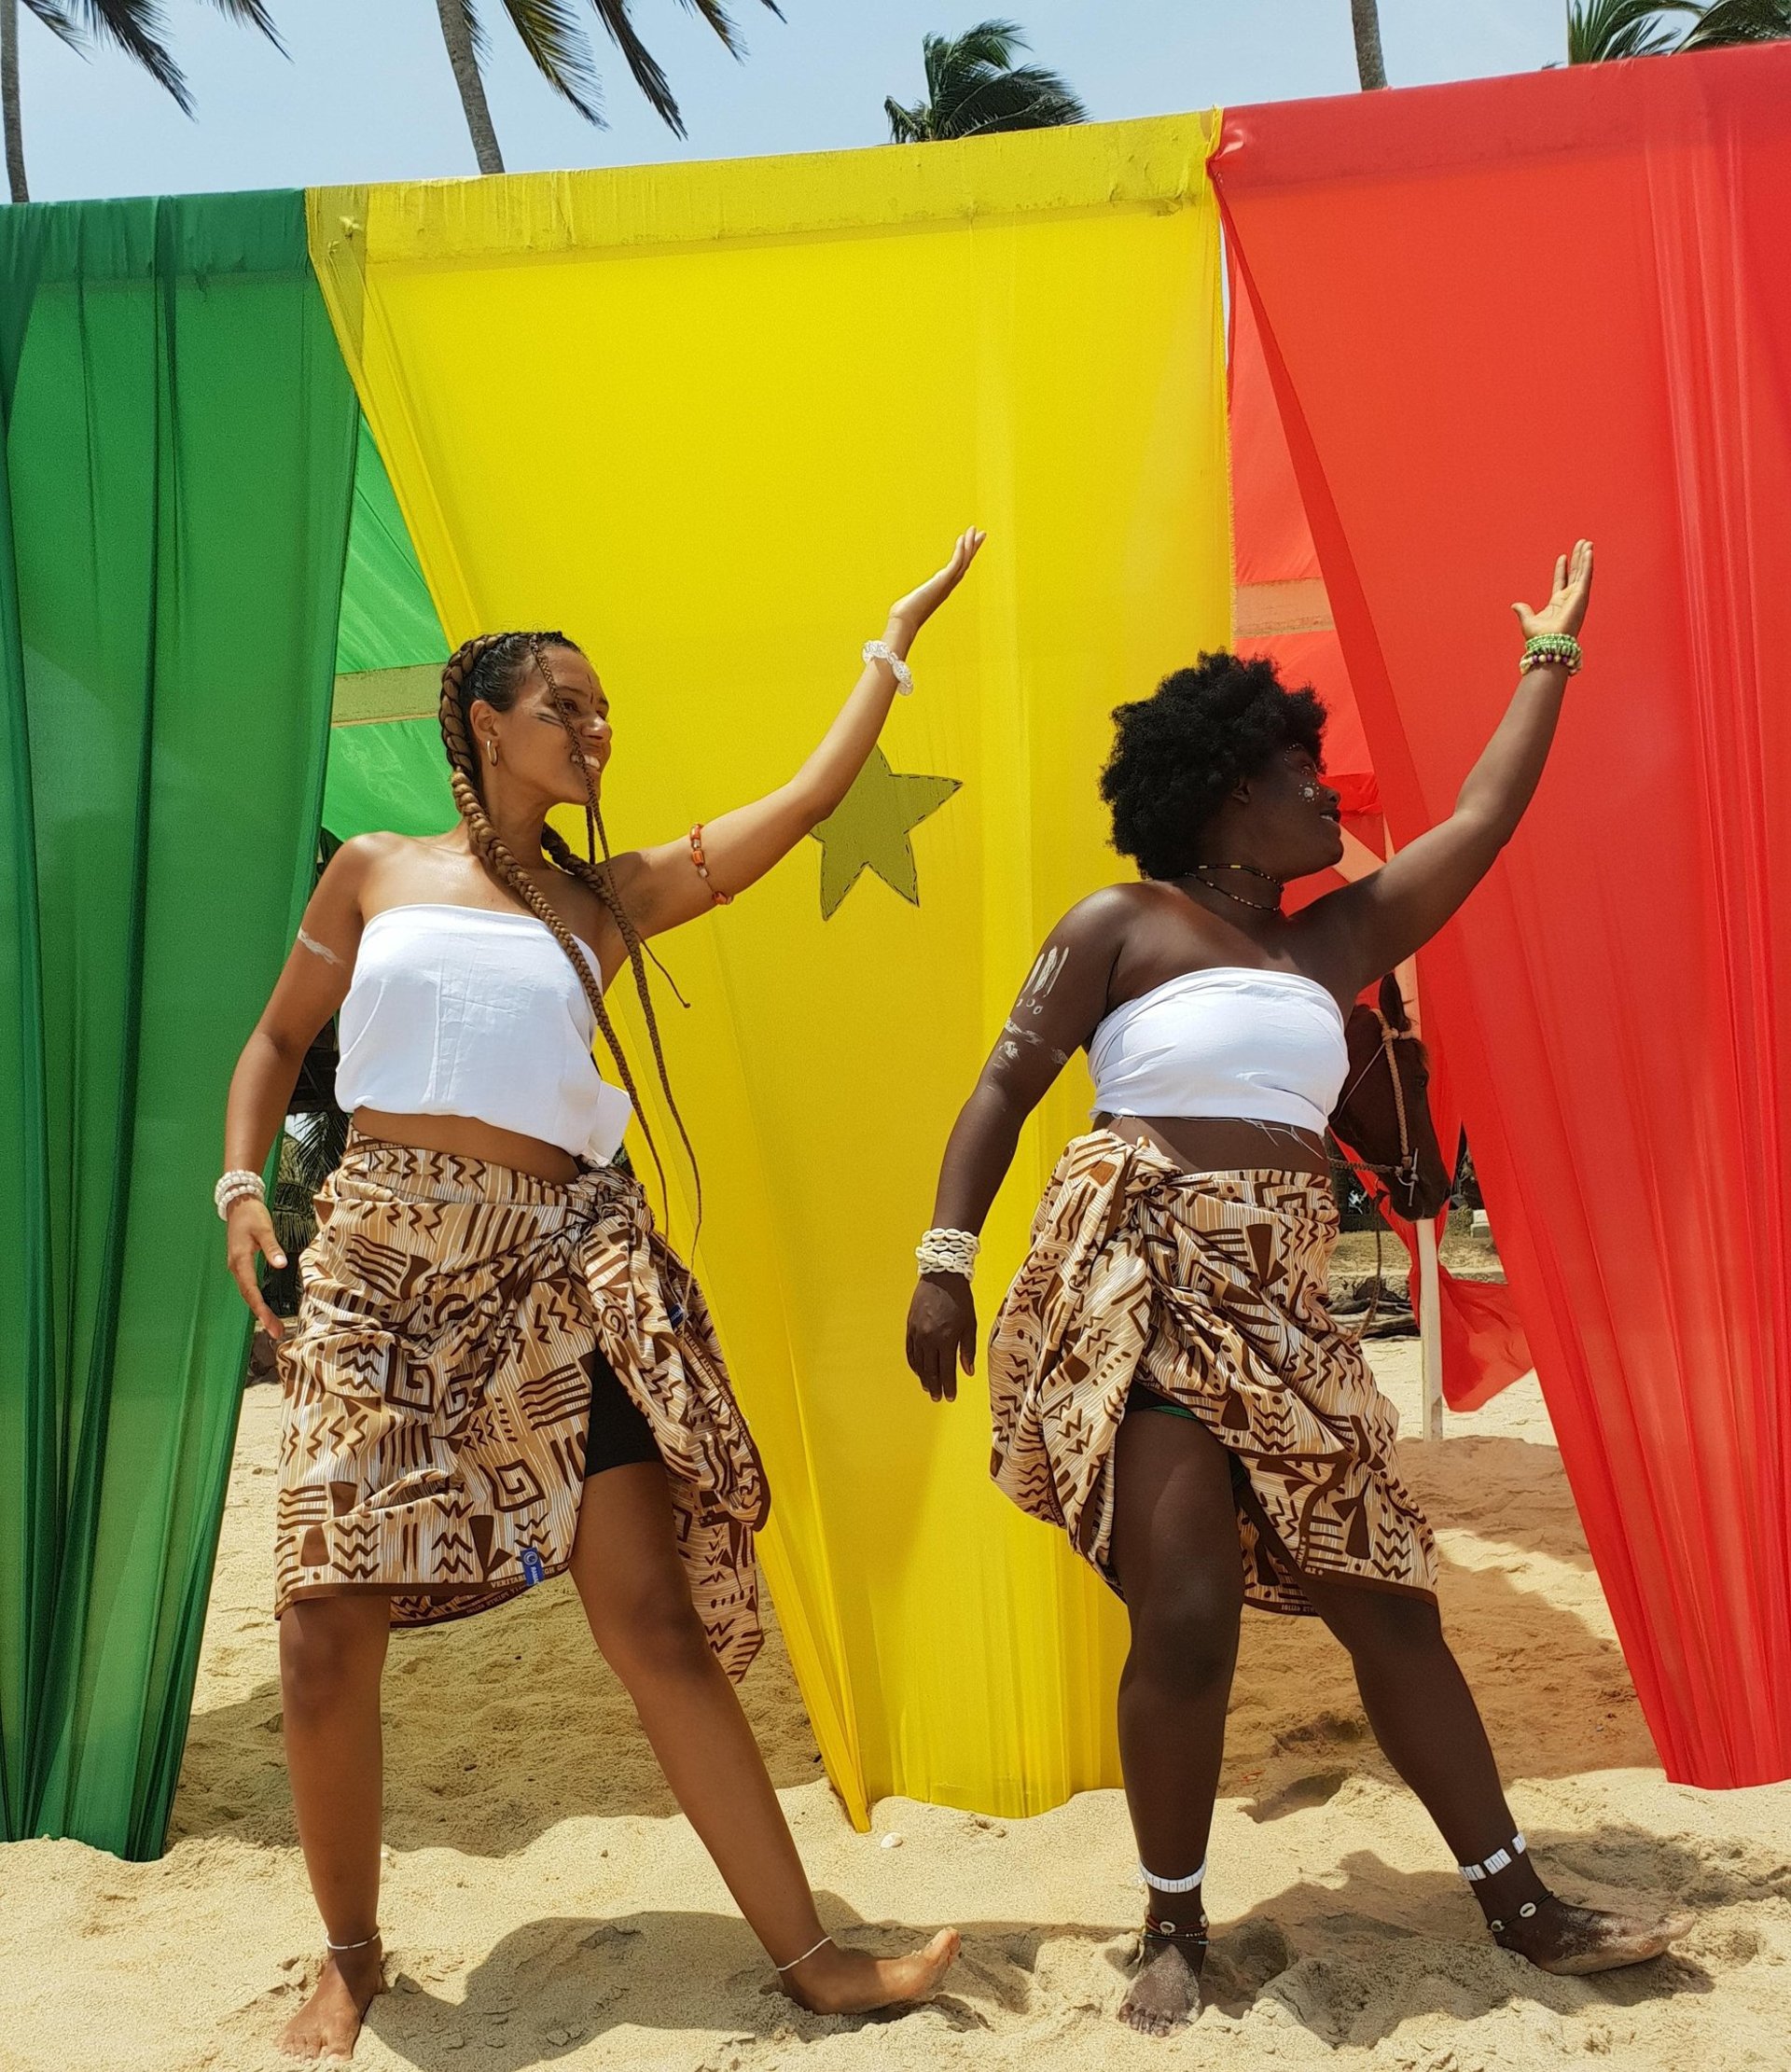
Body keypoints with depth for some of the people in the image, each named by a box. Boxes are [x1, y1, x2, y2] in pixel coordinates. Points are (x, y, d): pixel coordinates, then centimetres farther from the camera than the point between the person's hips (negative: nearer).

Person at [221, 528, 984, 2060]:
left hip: (563, 1271, 0)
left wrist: (896, 641, 13)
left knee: (655, 1616, -3)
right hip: (384, 1257, 0)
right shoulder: (373, 872, 11)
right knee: (328, 1629, -2)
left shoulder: (611, 899, 12)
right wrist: (241, 1186, 2)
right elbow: (279, 1037, 18)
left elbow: (806, 803, 9)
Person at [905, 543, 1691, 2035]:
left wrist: (1553, 654, 25)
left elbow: (1483, 821, 18)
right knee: (1188, 1614, -9)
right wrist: (946, 1259, -12)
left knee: (1389, 1593, 7)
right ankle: (1175, 1927, 13)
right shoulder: (1123, 924, -1)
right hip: (1138, 1290, -5)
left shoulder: (1339, 941, 13)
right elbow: (1006, 1087, -3)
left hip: (1278, 1310, 5)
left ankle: (1518, 1902, 22)